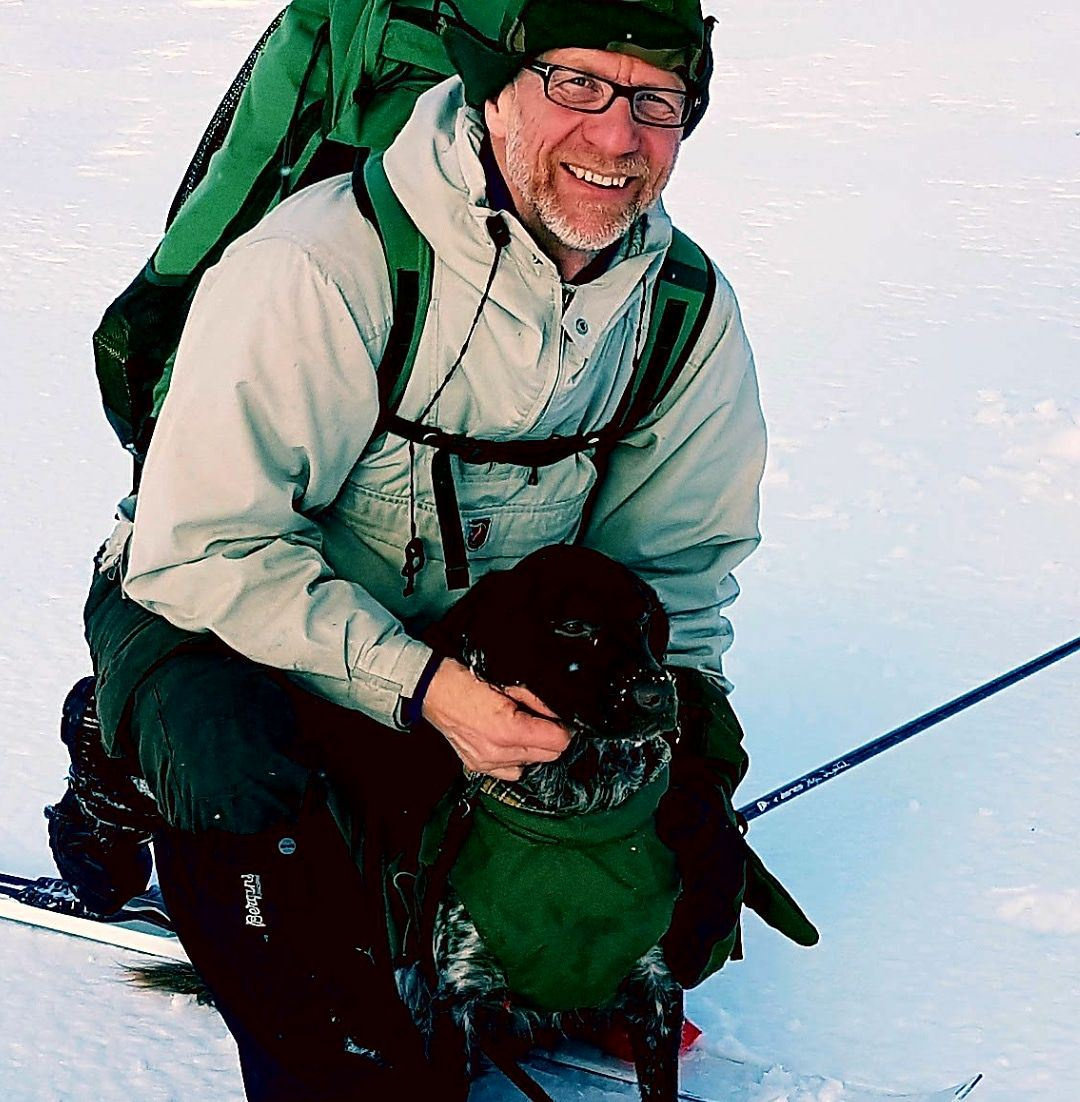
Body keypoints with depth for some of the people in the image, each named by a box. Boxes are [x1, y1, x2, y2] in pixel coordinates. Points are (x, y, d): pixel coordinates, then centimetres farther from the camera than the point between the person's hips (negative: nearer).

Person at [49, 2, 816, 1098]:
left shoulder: (691, 313, -9)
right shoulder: (320, 267, -29)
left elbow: (675, 556, 4)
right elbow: (202, 550, -27)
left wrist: (675, 693, -15)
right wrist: (419, 687, -34)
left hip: (473, 657, 5)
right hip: (223, 619, -5)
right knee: (242, 766, -35)